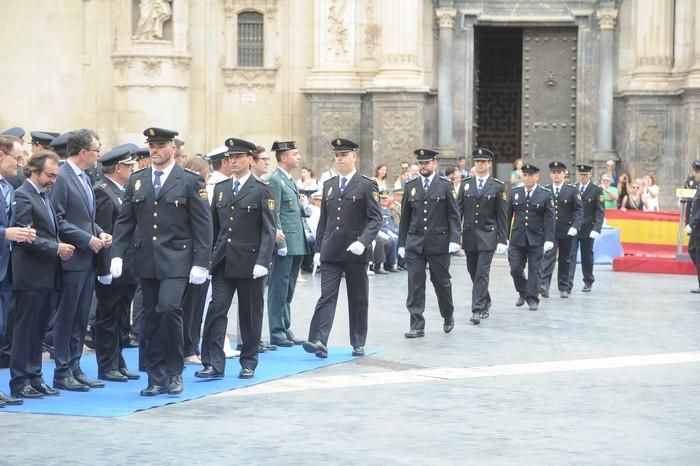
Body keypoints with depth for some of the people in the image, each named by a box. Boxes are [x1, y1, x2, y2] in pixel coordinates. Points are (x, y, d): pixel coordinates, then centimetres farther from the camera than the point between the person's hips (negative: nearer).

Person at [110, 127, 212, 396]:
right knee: (151, 318, 6)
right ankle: (156, 378, 14)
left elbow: (202, 225, -3)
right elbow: (124, 221, 12)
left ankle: (174, 371, -3)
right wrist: (117, 253, 0)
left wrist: (200, 263, -9)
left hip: (177, 261, -4)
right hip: (146, 261, 4)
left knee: (169, 308, -20)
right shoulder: (137, 181, 11)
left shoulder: (190, 181, -1)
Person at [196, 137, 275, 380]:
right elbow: (213, 226, 14)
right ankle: (213, 364, -3)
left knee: (250, 314, 6)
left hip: (249, 262, -4)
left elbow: (269, 230, -8)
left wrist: (262, 262, -16)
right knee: (216, 310, -4)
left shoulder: (262, 190, -3)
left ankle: (248, 362, 17)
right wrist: (207, 257, 8)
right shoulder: (220, 188, 12)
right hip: (222, 262, 4)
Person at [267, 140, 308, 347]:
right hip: (285, 244, -9)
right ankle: (276, 333, 2)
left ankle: (286, 330, 20)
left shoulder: (290, 181, 17)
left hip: (297, 244, 9)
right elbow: (274, 215, -15)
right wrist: (280, 242, -18)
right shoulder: (275, 181, -10)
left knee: (288, 291, 14)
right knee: (278, 289, -2)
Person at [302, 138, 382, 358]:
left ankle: (358, 344, 16)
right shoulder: (328, 185, 14)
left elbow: (375, 219, -7)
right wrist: (318, 248, 12)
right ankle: (319, 342, -16)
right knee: (326, 296, -7)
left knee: (358, 299, 7)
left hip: (355, 252, -3)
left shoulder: (366, 185, -1)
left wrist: (362, 242, -21)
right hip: (331, 252, 3)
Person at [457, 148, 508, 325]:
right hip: (469, 235, 4)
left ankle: (478, 310, -10)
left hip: (487, 235, -4)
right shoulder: (465, 184, 7)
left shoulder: (498, 187, 0)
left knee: (482, 273, -10)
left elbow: (502, 215, -1)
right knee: (474, 273, 11)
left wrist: (503, 240, -6)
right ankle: (486, 303, 30)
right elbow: (458, 210, 5)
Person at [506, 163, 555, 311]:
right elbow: (509, 216, 10)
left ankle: (532, 299, 10)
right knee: (515, 269, 0)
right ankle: (523, 293, 23)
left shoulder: (546, 195, -2)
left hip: (536, 239, -2)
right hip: (517, 239, 2)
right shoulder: (515, 193, 7)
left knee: (534, 270, 1)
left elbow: (550, 219, -6)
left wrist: (549, 239, -14)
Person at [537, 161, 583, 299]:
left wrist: (575, 226, -16)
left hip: (566, 231, 0)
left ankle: (563, 288, 18)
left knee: (565, 260, 9)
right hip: (549, 230, 0)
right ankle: (543, 285, -26)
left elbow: (579, 210, -3)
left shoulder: (572, 190, 1)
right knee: (548, 257, -14)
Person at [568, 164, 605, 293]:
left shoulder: (597, 190, -1)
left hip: (587, 230, -1)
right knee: (570, 255, -7)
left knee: (587, 256, 10)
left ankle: (588, 282, 26)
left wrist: (596, 229, -15)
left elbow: (600, 212, -5)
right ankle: (568, 284, -10)